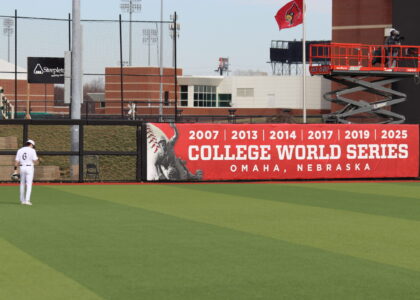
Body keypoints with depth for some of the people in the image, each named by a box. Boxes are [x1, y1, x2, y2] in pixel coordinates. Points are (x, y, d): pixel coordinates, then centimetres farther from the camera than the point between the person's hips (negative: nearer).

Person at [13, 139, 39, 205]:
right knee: (29, 184, -4)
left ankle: (22, 200, 18)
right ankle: (27, 200, -14)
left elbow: (16, 161, 2)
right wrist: (37, 159, 14)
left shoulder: (20, 150, 6)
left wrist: (15, 170, 3)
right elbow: (35, 161, -9)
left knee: (22, 184, 14)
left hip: (22, 168, 4)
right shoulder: (32, 150, -5)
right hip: (29, 167, -4)